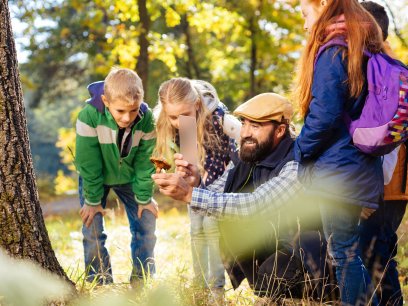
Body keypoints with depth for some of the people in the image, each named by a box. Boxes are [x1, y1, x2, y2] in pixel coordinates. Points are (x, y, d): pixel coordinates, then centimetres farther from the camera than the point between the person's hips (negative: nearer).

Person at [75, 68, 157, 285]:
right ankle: (100, 284, 5)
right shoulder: (89, 116, -35)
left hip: (129, 177, 2)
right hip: (95, 177, -2)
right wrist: (92, 200, -17)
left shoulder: (146, 118, -27)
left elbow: (144, 162, -14)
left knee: (146, 223, -1)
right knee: (92, 229, -9)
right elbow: (88, 163, -24)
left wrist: (144, 198, -9)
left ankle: (142, 281, 12)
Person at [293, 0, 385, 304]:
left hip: (338, 169, -9)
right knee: (350, 250, 15)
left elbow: (324, 116, -19)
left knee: (344, 252, -3)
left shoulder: (332, 52, -13)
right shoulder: (365, 50, 14)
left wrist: (301, 150, -5)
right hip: (362, 167, 9)